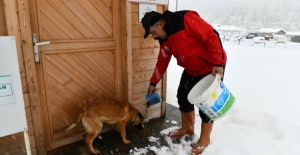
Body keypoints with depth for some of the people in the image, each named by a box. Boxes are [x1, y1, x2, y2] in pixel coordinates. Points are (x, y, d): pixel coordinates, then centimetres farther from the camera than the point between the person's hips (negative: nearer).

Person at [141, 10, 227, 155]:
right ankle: (187, 127, 35)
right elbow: (162, 62, 10)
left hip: (212, 67, -8)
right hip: (191, 70, 8)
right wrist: (153, 83, 15)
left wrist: (218, 63, -29)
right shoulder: (165, 40, 1)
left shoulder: (186, 19, -25)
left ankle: (205, 138, 19)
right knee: (183, 97, 12)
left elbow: (211, 36, -26)